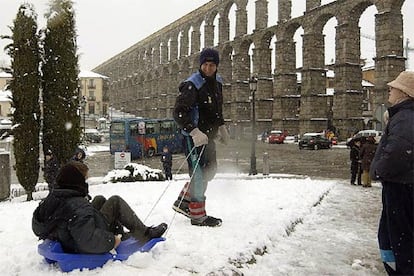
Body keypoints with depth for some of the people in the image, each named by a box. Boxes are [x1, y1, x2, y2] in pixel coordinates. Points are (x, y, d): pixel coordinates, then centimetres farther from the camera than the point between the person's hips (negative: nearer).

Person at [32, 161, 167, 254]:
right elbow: (88, 241, -40)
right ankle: (145, 235, 4)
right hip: (87, 251, -9)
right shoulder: (78, 205, -32)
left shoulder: (52, 197, -6)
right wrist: (112, 241, -23)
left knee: (100, 199, 17)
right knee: (115, 201, -6)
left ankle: (121, 234, 26)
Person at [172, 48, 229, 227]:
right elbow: (179, 112, -25)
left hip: (208, 134, 9)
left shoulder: (217, 82, 9)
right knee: (199, 173, -5)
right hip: (194, 135, -9)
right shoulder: (192, 85, -17)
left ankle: (183, 202, 29)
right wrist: (194, 131, -34)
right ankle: (198, 215, 9)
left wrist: (221, 127, 22)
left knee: (210, 169, 16)